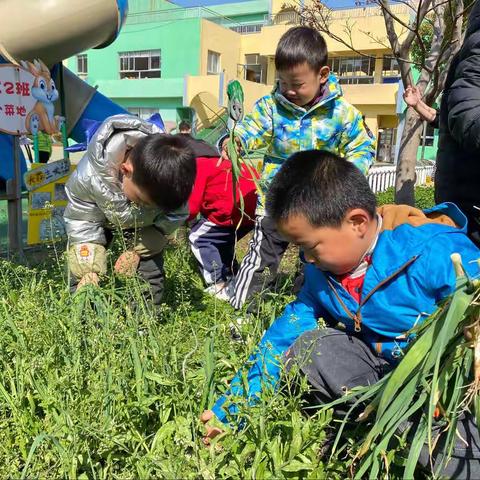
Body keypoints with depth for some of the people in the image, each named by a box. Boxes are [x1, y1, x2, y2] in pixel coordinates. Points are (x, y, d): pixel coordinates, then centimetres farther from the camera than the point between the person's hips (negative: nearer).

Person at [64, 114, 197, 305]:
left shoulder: (171, 181, -37)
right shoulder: (90, 174, -41)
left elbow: (175, 215, -19)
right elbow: (81, 220, -27)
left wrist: (137, 249, -24)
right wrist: (88, 270, -35)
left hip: (144, 223, 1)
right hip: (100, 213, 0)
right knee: (81, 271, -9)